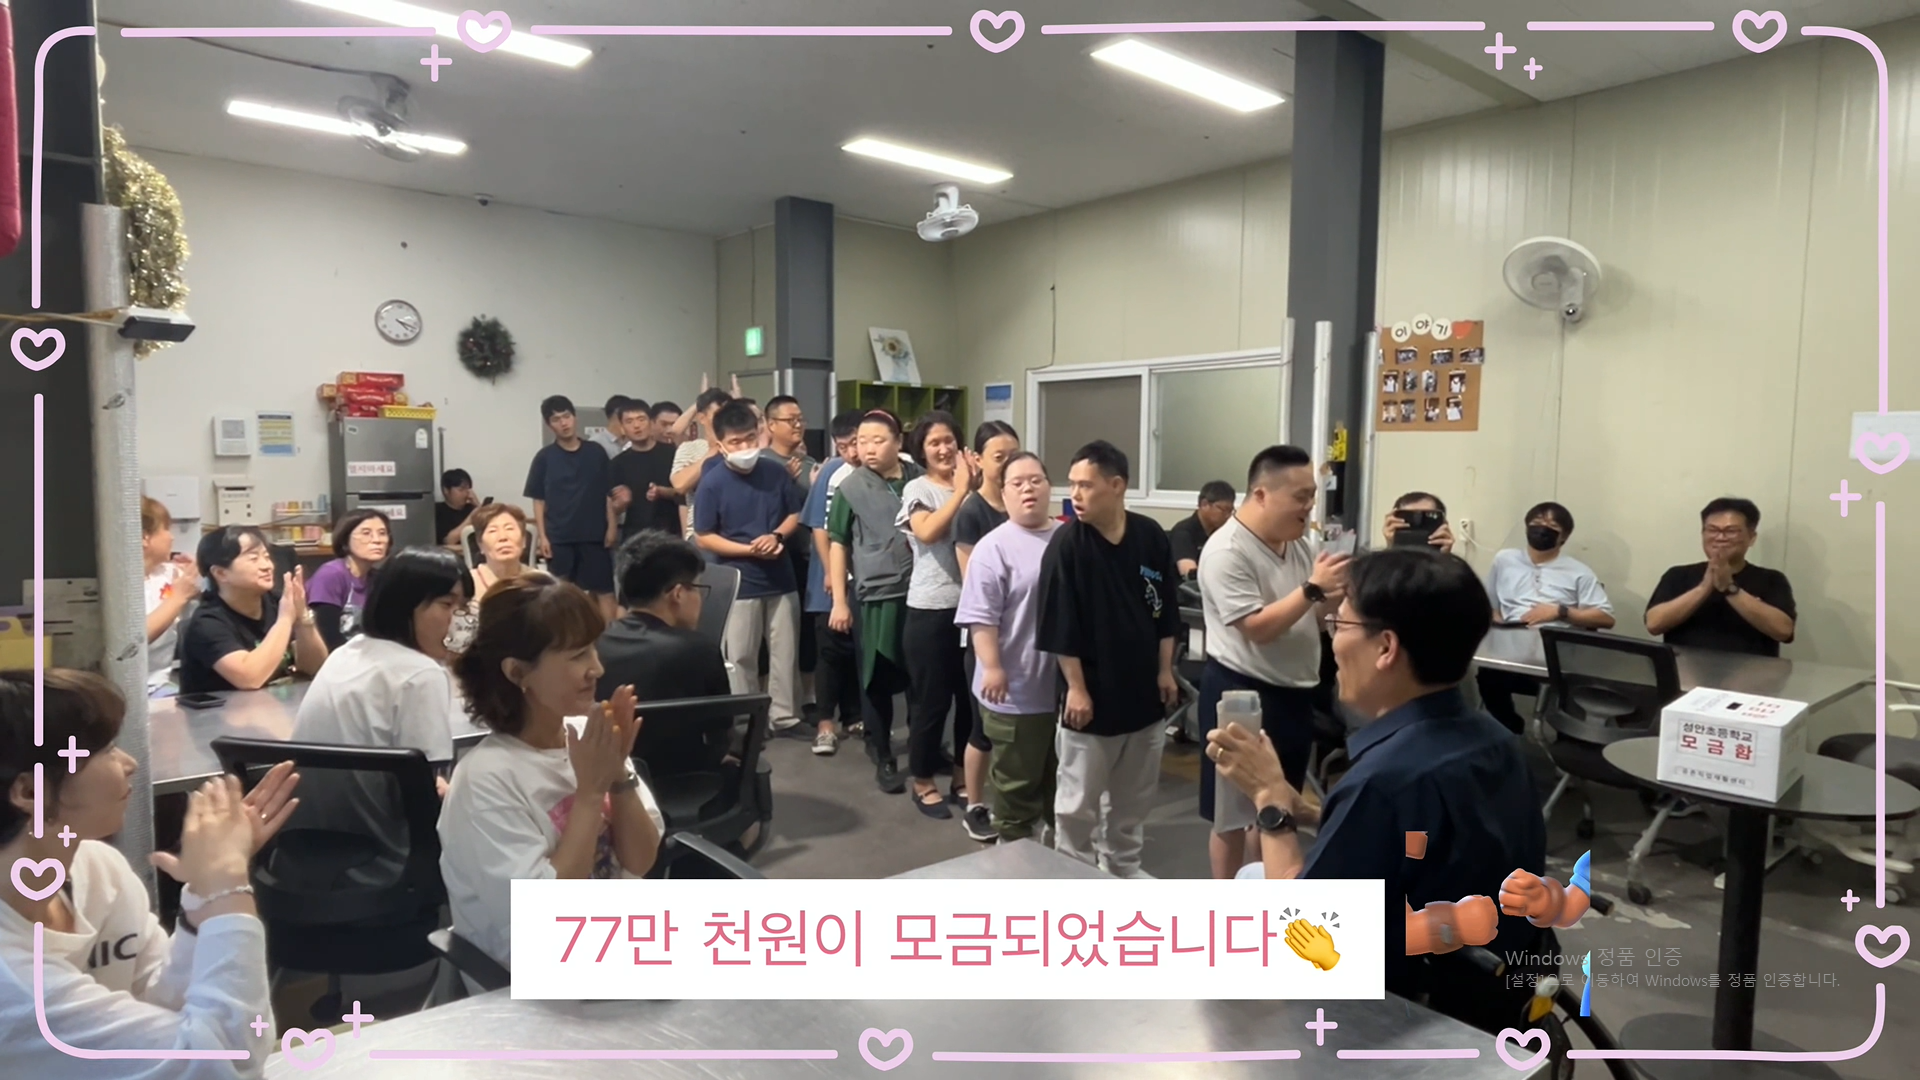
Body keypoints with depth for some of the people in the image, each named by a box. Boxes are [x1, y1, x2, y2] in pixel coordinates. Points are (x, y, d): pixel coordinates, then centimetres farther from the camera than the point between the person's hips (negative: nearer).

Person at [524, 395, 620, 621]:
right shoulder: (545, 457, 1)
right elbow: (539, 499, 2)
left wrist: (611, 526, -1)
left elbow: (608, 493, 7)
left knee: (603, 590, 1)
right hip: (559, 536, 0)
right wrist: (542, 536, -5)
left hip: (594, 534, 1)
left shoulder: (596, 453, 4)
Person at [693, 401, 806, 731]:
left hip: (782, 578, 3)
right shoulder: (712, 483, -11)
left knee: (785, 651, 11)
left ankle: (785, 715, 24)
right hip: (739, 583, -3)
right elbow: (704, 537, -9)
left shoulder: (776, 473, -2)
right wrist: (749, 550, -18)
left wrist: (777, 536, -12)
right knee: (740, 657, 7)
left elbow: (796, 514, 8)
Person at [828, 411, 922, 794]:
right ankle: (883, 757, 21)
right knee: (877, 679, 6)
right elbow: (837, 544, -1)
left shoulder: (919, 478, 2)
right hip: (874, 594, -2)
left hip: (919, 591, 2)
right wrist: (839, 601, -4)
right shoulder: (851, 487, -3)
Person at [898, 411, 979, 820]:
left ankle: (963, 779, 27)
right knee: (931, 699, 5)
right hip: (929, 610, -4)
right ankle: (924, 783, 22)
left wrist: (977, 487, -8)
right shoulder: (917, 489, -3)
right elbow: (927, 532, -21)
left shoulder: (970, 486, 6)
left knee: (970, 696, 11)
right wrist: (960, 490, -14)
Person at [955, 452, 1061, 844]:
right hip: (1016, 690, -6)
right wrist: (992, 668, -20)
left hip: (1067, 685, 6)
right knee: (1017, 783, 9)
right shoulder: (994, 547, -10)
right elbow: (981, 617, -14)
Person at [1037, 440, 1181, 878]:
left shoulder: (1151, 536, -3)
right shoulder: (1067, 542, -15)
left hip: (1143, 690, 5)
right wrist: (1076, 688, -14)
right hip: (1091, 694, -4)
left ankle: (1124, 868, 37)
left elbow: (1165, 612, 6)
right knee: (1078, 801, 5)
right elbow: (1060, 626, -14)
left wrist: (1165, 671, 5)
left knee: (1135, 797, 19)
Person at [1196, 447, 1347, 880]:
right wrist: (1313, 587, -25)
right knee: (1235, 814, 5)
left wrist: (1338, 592, -7)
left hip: (1294, 691, 8)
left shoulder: (1298, 543, 6)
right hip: (1242, 693, -8)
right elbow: (1257, 628, -25)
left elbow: (1316, 614, 12)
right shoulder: (1227, 552, -19)